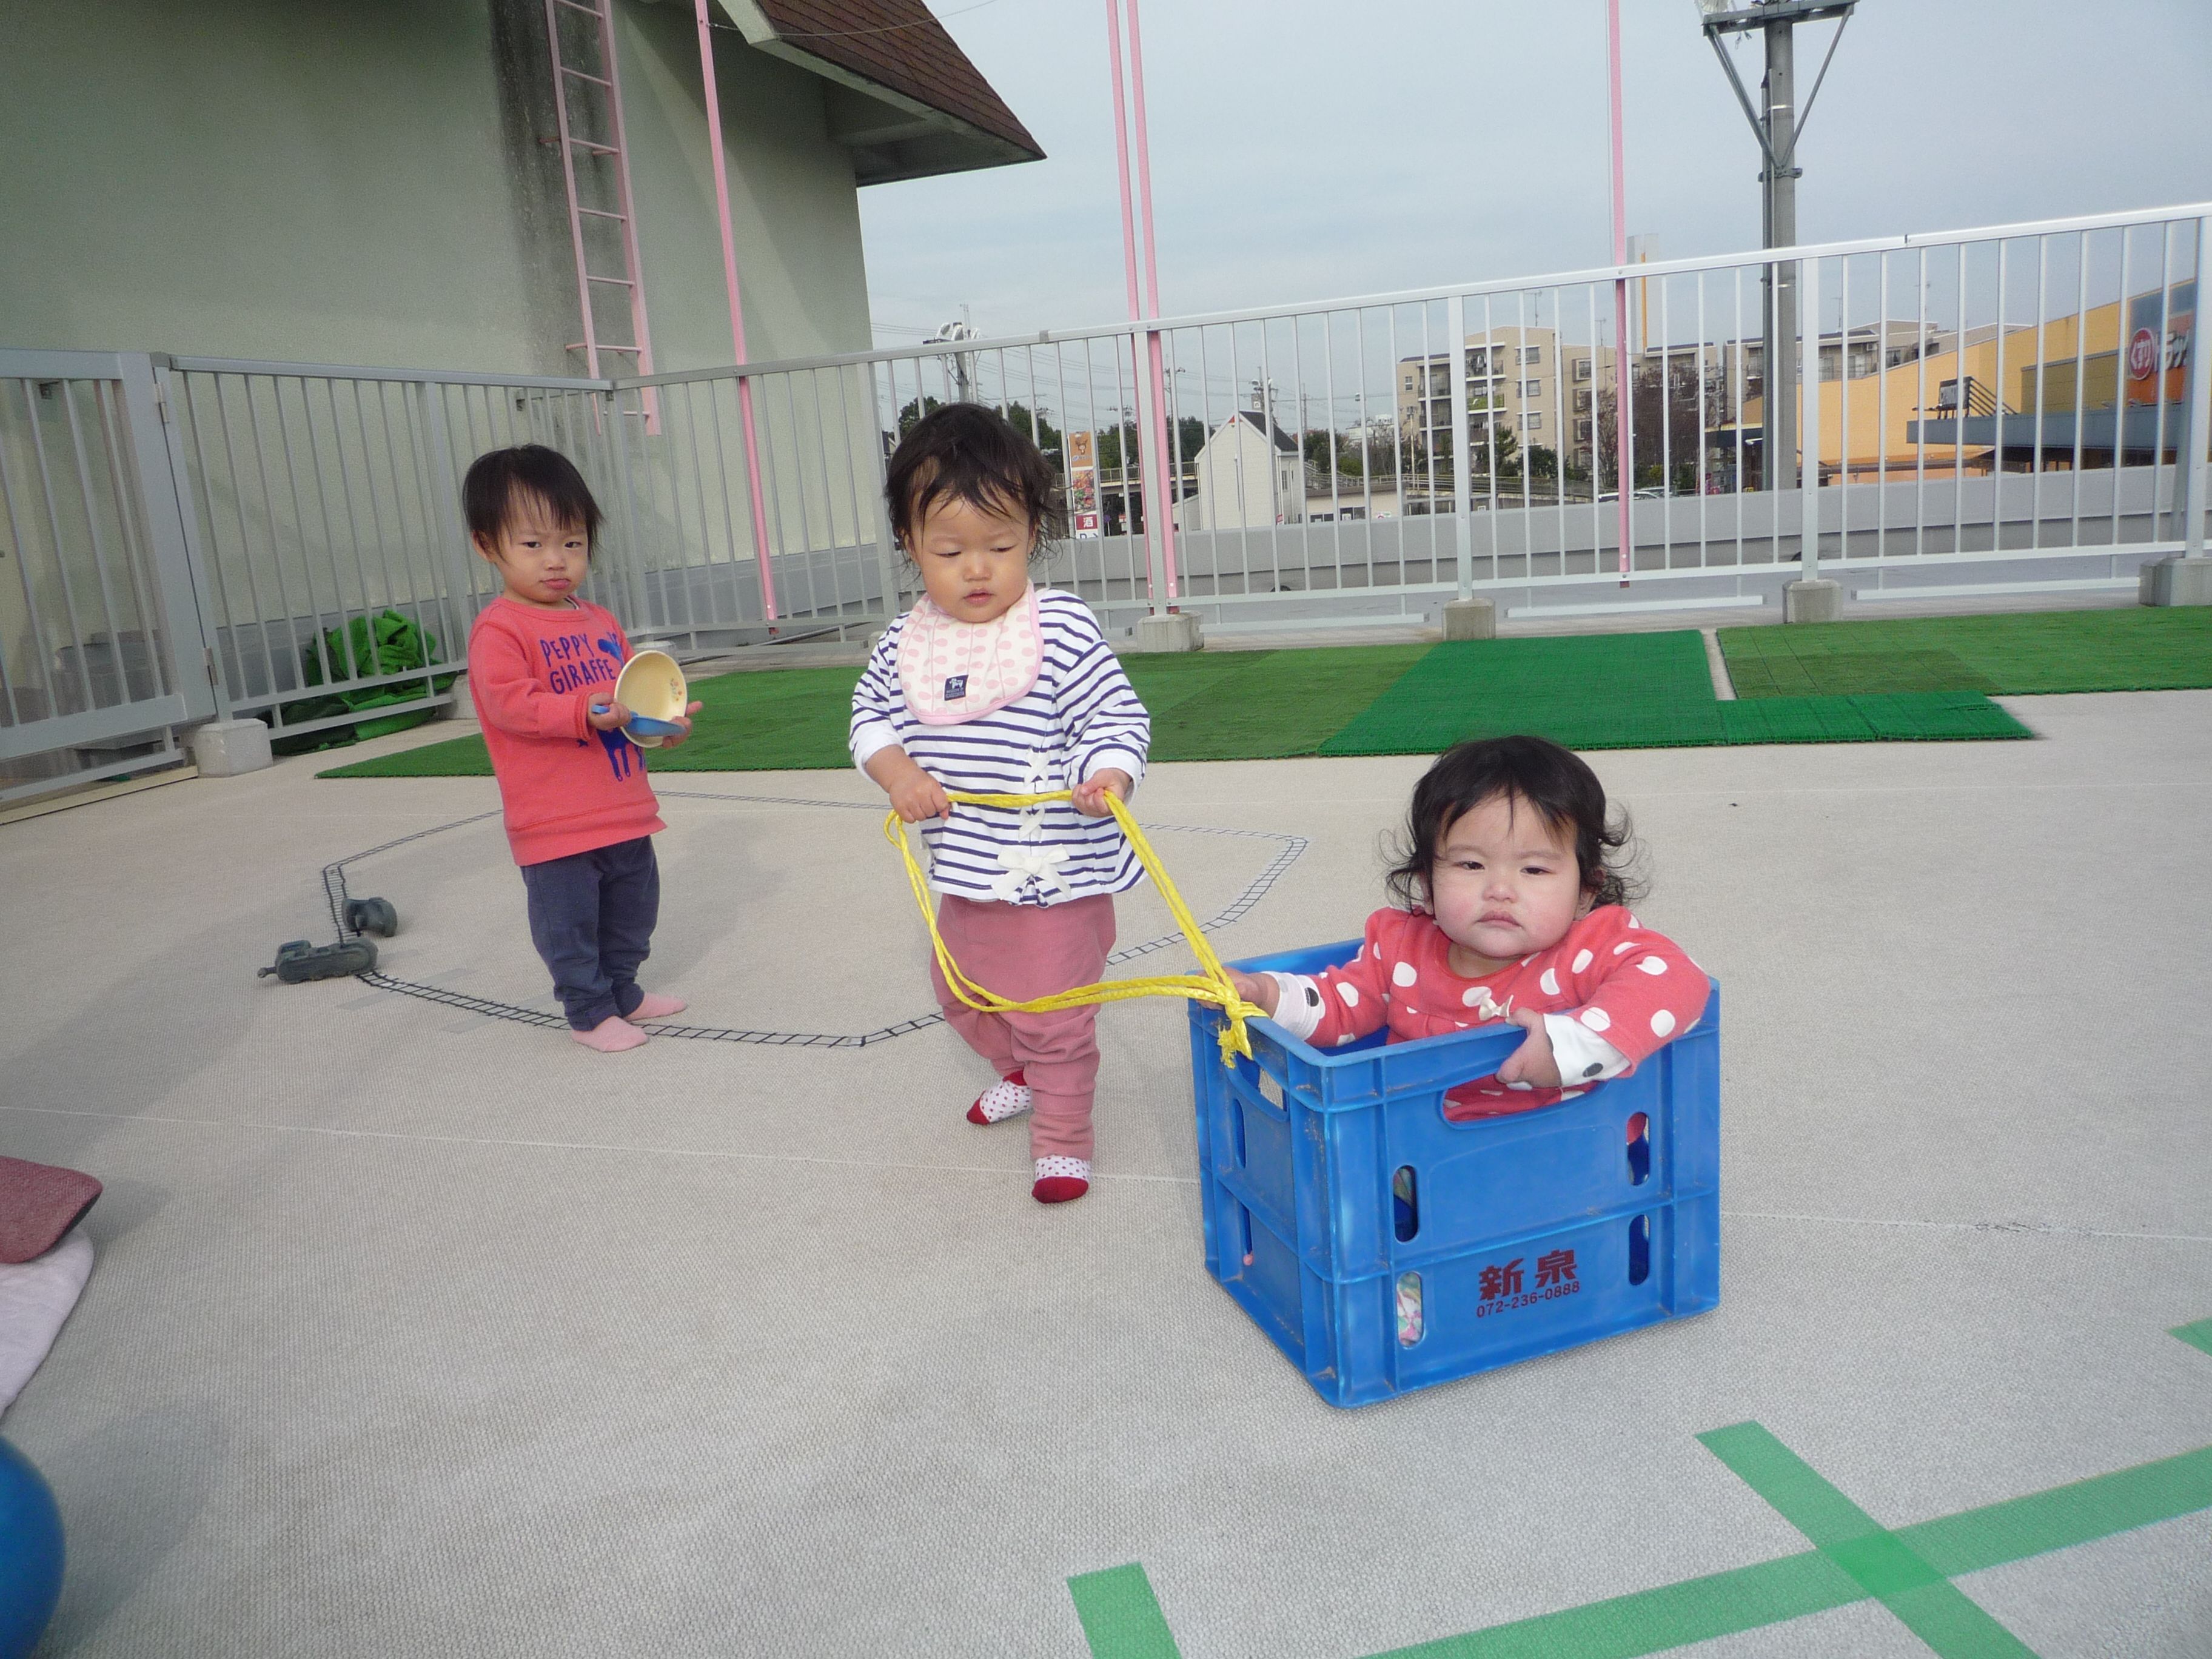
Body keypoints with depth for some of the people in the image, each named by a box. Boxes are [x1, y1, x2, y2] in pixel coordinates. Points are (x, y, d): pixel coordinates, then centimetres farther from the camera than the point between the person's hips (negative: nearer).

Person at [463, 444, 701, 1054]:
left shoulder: (601, 621, 11)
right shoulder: (499, 629, -12)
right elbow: (509, 702, -23)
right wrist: (584, 712, -32)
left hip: (625, 809, 7)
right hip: (556, 823, -7)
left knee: (631, 911, 20)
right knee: (570, 924, 4)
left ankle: (623, 992, 37)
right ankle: (589, 1012, 19)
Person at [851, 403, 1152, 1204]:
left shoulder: (1062, 630, -16)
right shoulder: (905, 644, -2)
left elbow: (1116, 715, -14)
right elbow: (872, 715, 8)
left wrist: (1108, 774, -34)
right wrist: (897, 771, -11)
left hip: (1057, 873, -6)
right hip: (962, 871, 6)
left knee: (1054, 1016, 5)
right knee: (961, 991, 26)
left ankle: (1062, 1137, 28)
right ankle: (1017, 1072, 55)